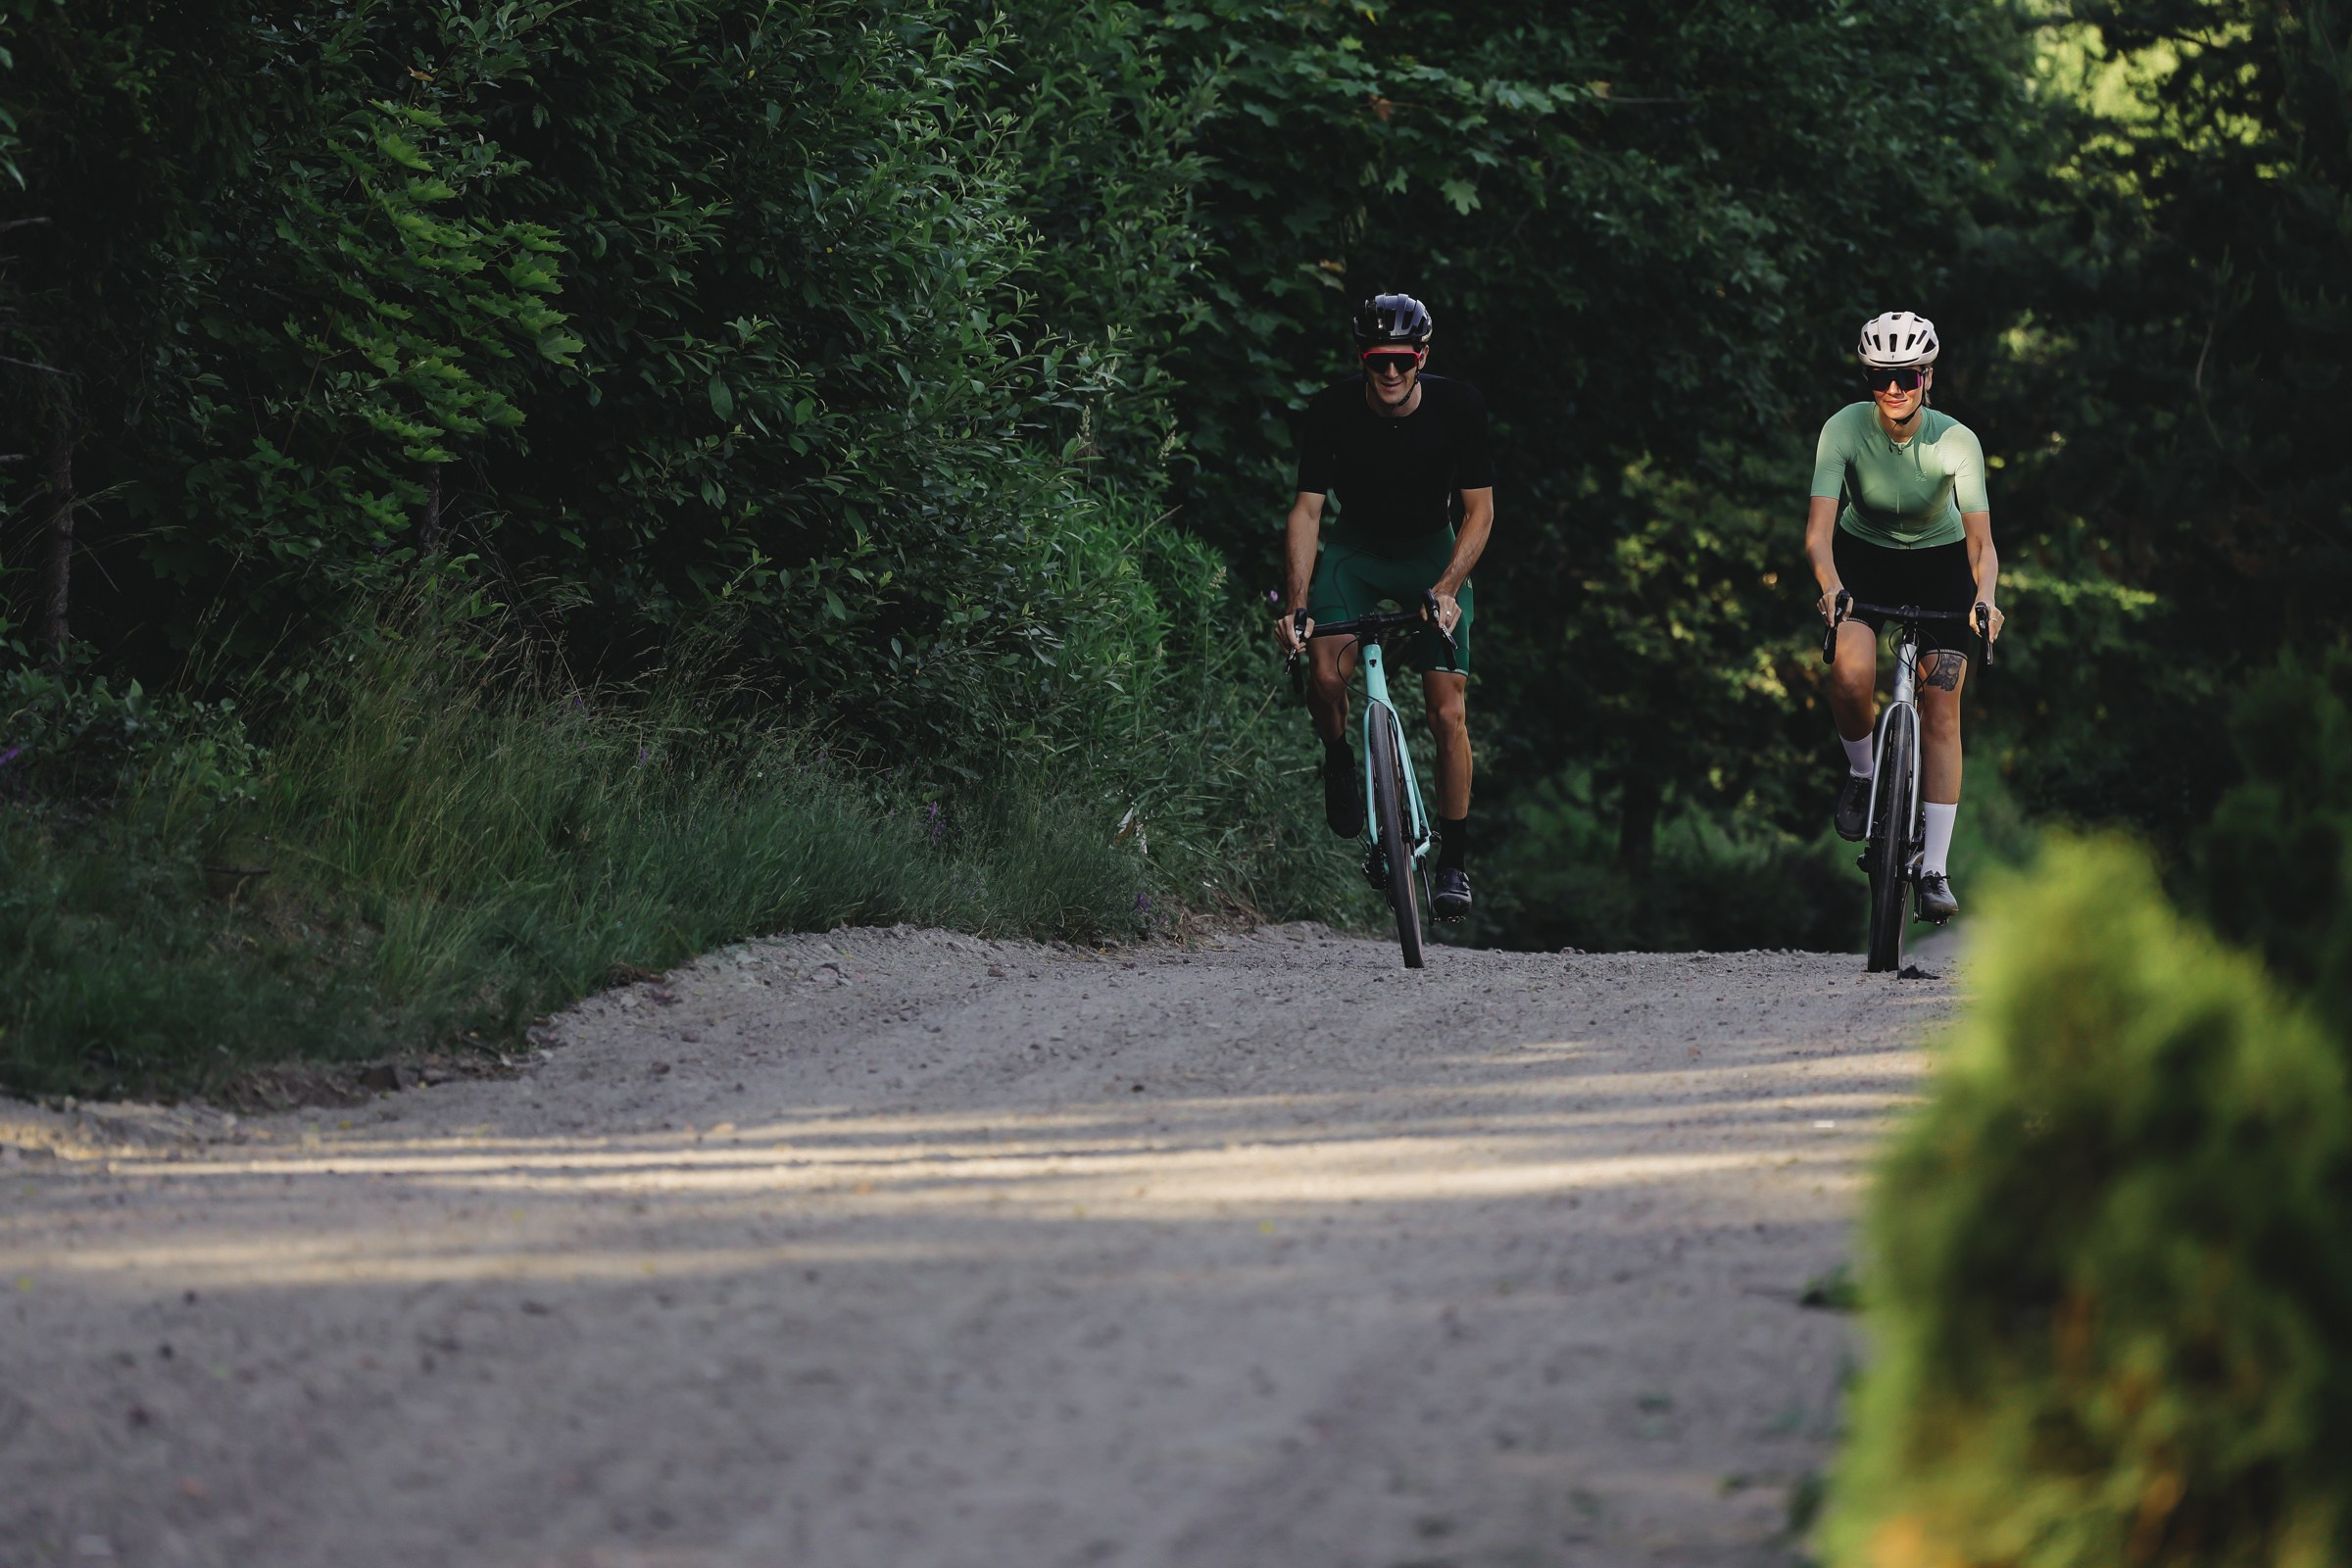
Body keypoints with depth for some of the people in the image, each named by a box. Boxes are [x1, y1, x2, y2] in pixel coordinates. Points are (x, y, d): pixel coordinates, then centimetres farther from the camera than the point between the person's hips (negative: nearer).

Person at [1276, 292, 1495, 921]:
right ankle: (1339, 761, 8)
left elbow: (1480, 509, -16)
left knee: (1448, 711, -11)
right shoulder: (1331, 411, -21)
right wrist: (1295, 605, -30)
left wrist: (1446, 589, -30)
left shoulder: (1459, 407, -21)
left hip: (1434, 553, 0)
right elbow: (1307, 509, -19)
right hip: (1356, 550, 0)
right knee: (1325, 670, -26)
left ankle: (1453, 862, 2)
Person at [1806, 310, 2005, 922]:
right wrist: (1832, 588, -50)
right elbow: (1819, 527, -31)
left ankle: (1935, 871, -7)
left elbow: (1981, 540, -27)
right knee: (1851, 675, -28)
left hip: (1940, 562, 0)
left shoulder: (1956, 442, -23)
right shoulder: (1846, 429, -24)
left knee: (1941, 711, -10)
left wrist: (1985, 599, -47)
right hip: (1863, 557, 0)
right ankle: (1861, 774, 3)